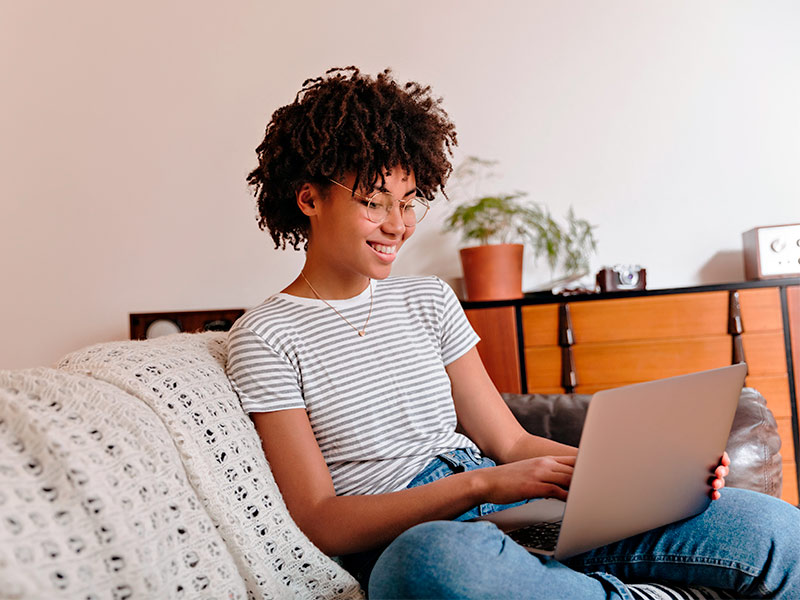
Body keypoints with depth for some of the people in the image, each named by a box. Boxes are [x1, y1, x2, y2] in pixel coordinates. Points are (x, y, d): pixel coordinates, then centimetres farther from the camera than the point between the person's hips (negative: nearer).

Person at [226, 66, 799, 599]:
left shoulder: (428, 299, 16)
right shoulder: (265, 336, -1)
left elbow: (510, 443, 11)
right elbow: (322, 524, -8)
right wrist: (480, 484, -20)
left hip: (515, 507, 3)